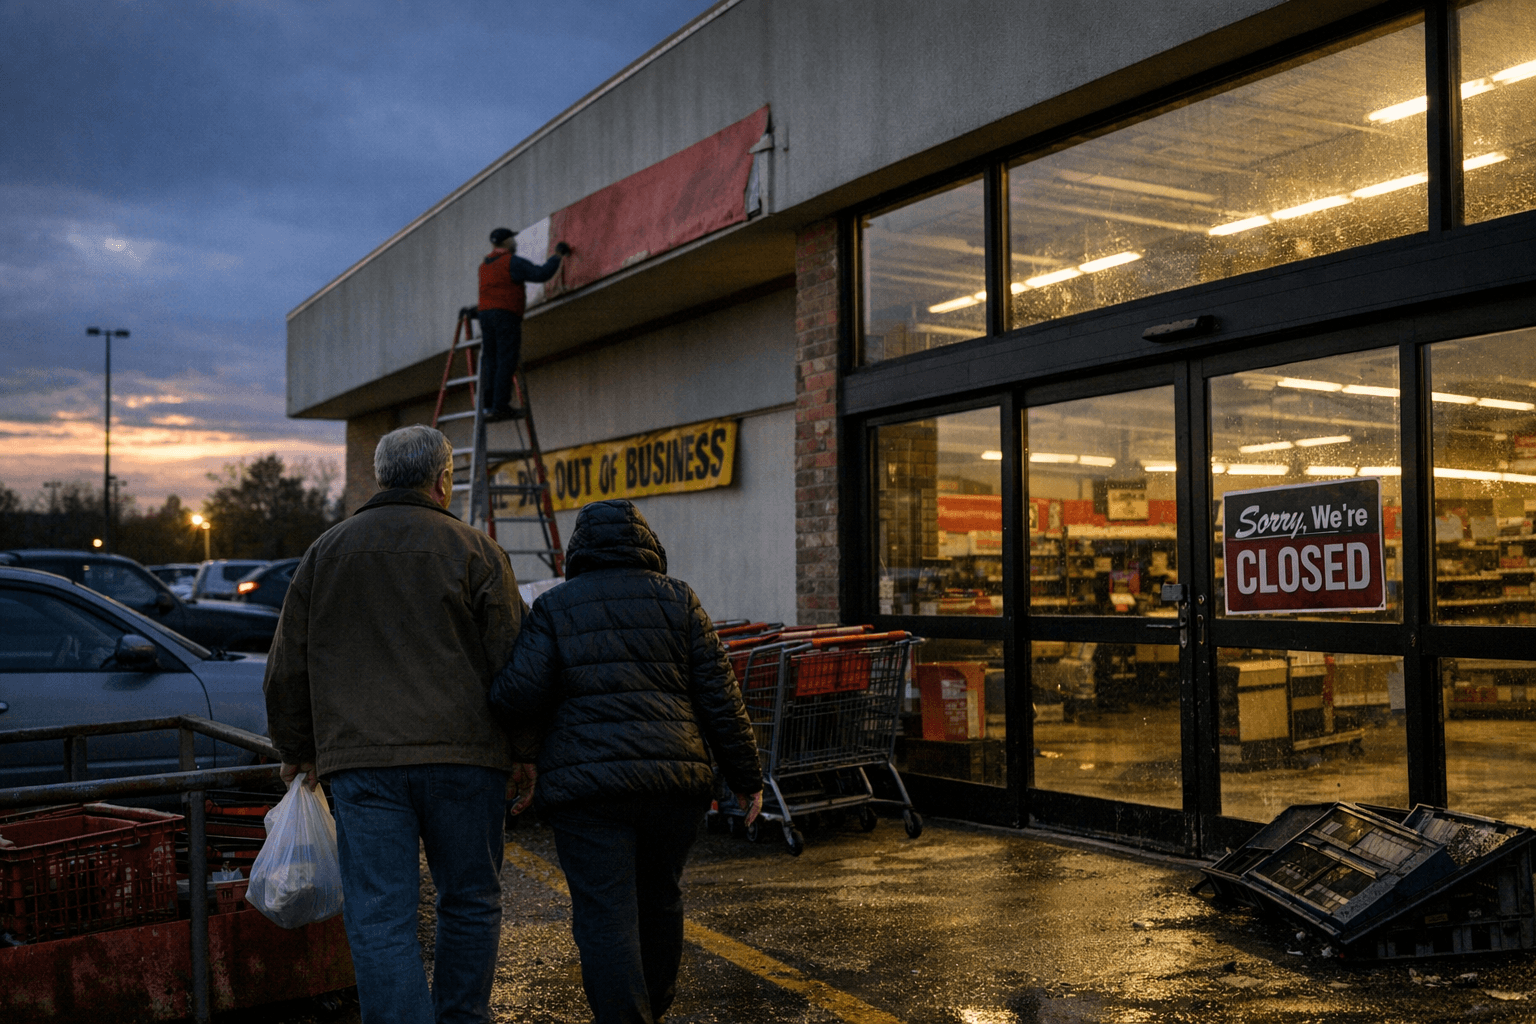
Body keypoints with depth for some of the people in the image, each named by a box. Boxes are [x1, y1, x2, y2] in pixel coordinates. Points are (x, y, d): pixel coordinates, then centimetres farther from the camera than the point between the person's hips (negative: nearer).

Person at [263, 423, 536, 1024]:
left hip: (362, 760, 1)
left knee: (380, 918, 1)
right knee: (470, 903, 14)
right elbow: (512, 660, -1)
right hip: (463, 754, -1)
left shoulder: (327, 552, 11)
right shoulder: (475, 552, 2)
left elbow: (287, 667, 15)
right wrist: (525, 752, 7)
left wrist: (296, 749, 25)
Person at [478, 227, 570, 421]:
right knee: (506, 362, -8)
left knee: (490, 361, 7)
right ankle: (500, 405, -14)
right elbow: (541, 274, -11)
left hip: (485, 313, 7)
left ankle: (488, 405, -1)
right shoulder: (512, 261, -4)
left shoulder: (484, 265, 19)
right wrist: (557, 256, 2)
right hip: (506, 315, -7)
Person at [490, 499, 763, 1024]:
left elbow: (517, 695, -8)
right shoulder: (678, 599, 8)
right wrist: (746, 777, 9)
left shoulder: (554, 607, 4)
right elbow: (719, 696, 4)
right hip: (674, 777, 3)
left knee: (605, 915, 0)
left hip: (585, 786, -3)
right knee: (659, 898, 20)